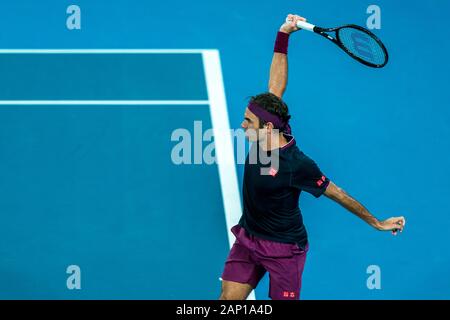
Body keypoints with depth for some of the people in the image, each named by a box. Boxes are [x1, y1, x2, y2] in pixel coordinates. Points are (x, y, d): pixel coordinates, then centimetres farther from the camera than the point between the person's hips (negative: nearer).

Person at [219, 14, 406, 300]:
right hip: (247, 237, 6)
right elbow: (276, 87, -1)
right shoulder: (263, 135, -8)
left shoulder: (297, 165, -25)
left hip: (283, 248, -6)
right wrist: (283, 37, -7)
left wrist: (377, 223, -7)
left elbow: (337, 194, -14)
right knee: (228, 299, 3)